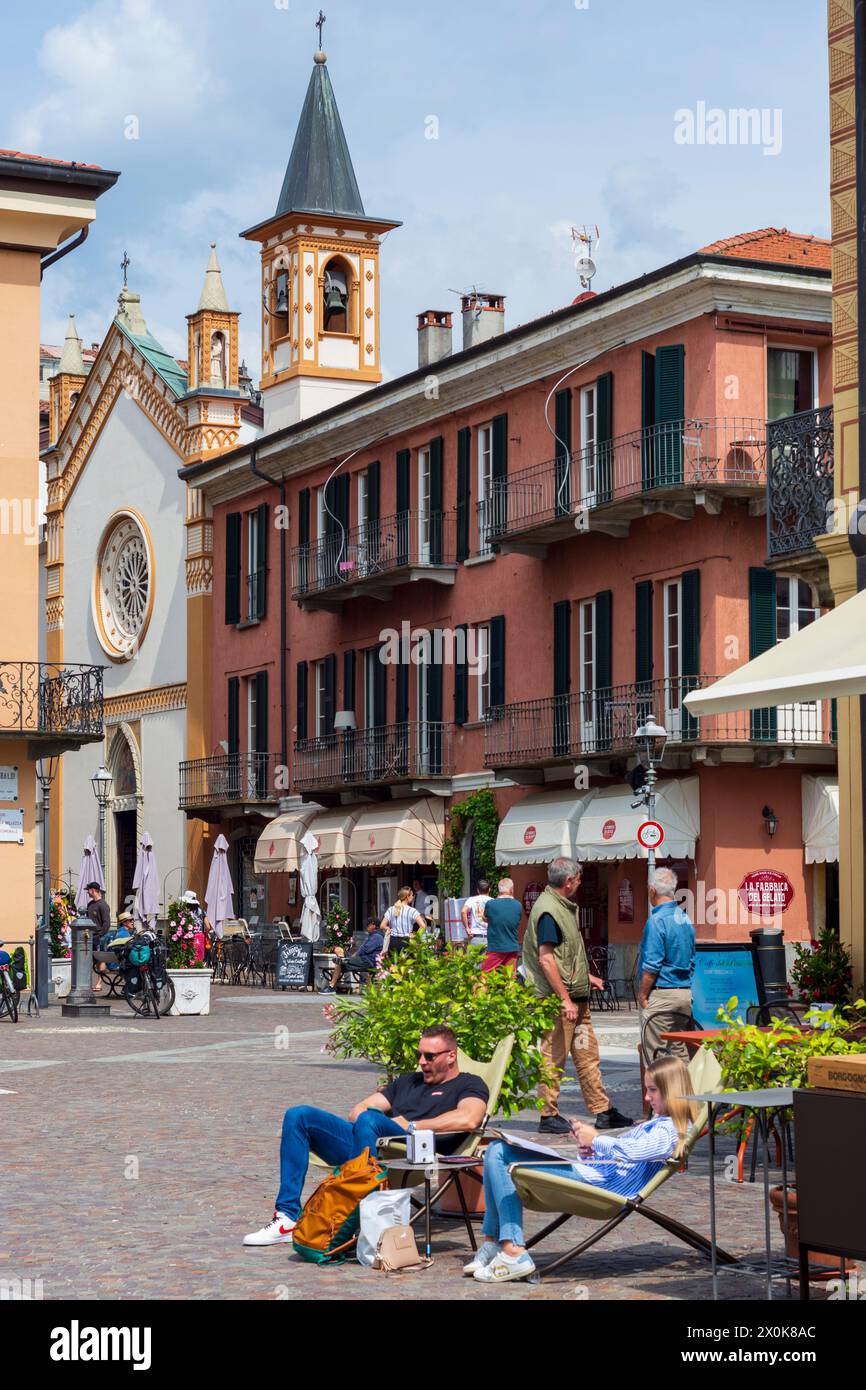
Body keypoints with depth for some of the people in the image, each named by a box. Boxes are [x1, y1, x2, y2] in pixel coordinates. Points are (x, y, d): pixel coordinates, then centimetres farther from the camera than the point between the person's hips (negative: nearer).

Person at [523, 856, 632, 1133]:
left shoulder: (563, 906, 15)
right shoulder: (548, 911, -18)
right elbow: (545, 959, -23)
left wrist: (585, 976, 28)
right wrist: (565, 998, -24)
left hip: (576, 996, 10)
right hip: (558, 998, -10)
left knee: (587, 1054, 13)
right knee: (554, 1056, -2)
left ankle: (602, 1111, 18)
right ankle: (548, 1116, 5)